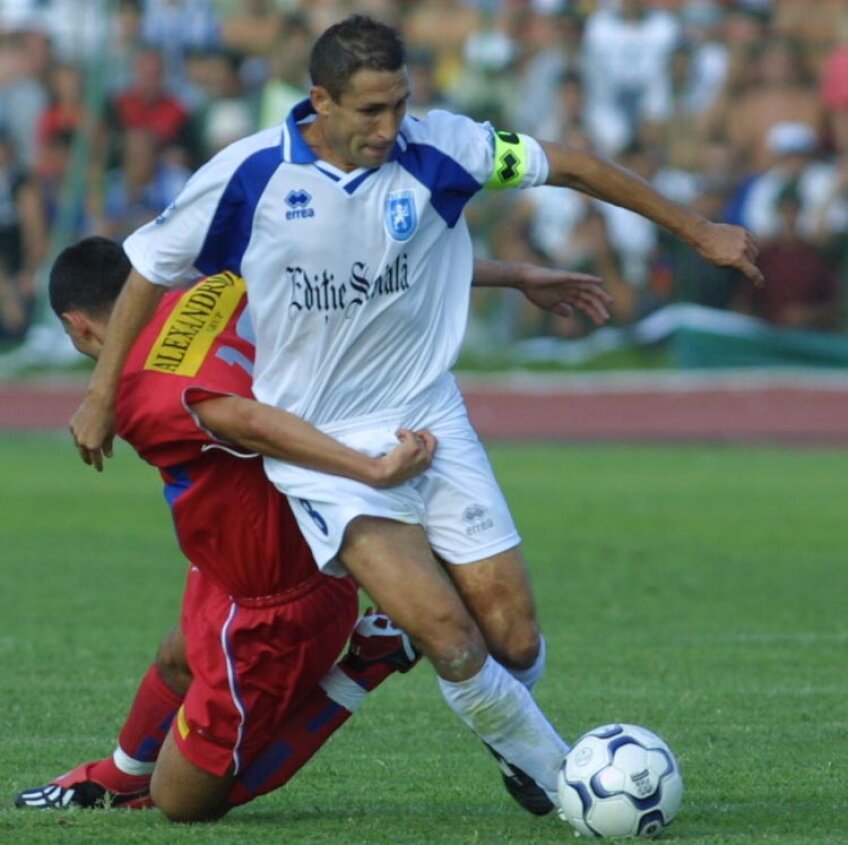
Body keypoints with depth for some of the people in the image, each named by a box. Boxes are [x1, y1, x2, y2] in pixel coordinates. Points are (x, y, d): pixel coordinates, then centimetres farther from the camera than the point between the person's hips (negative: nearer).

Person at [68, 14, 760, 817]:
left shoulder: (435, 150, -9)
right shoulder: (249, 176, -12)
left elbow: (570, 165, 3)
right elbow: (151, 266, 3)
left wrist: (697, 231, 8)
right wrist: (102, 395, 9)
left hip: (431, 422, 3)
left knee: (515, 643, -3)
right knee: (448, 634, -20)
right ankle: (550, 769, 5)